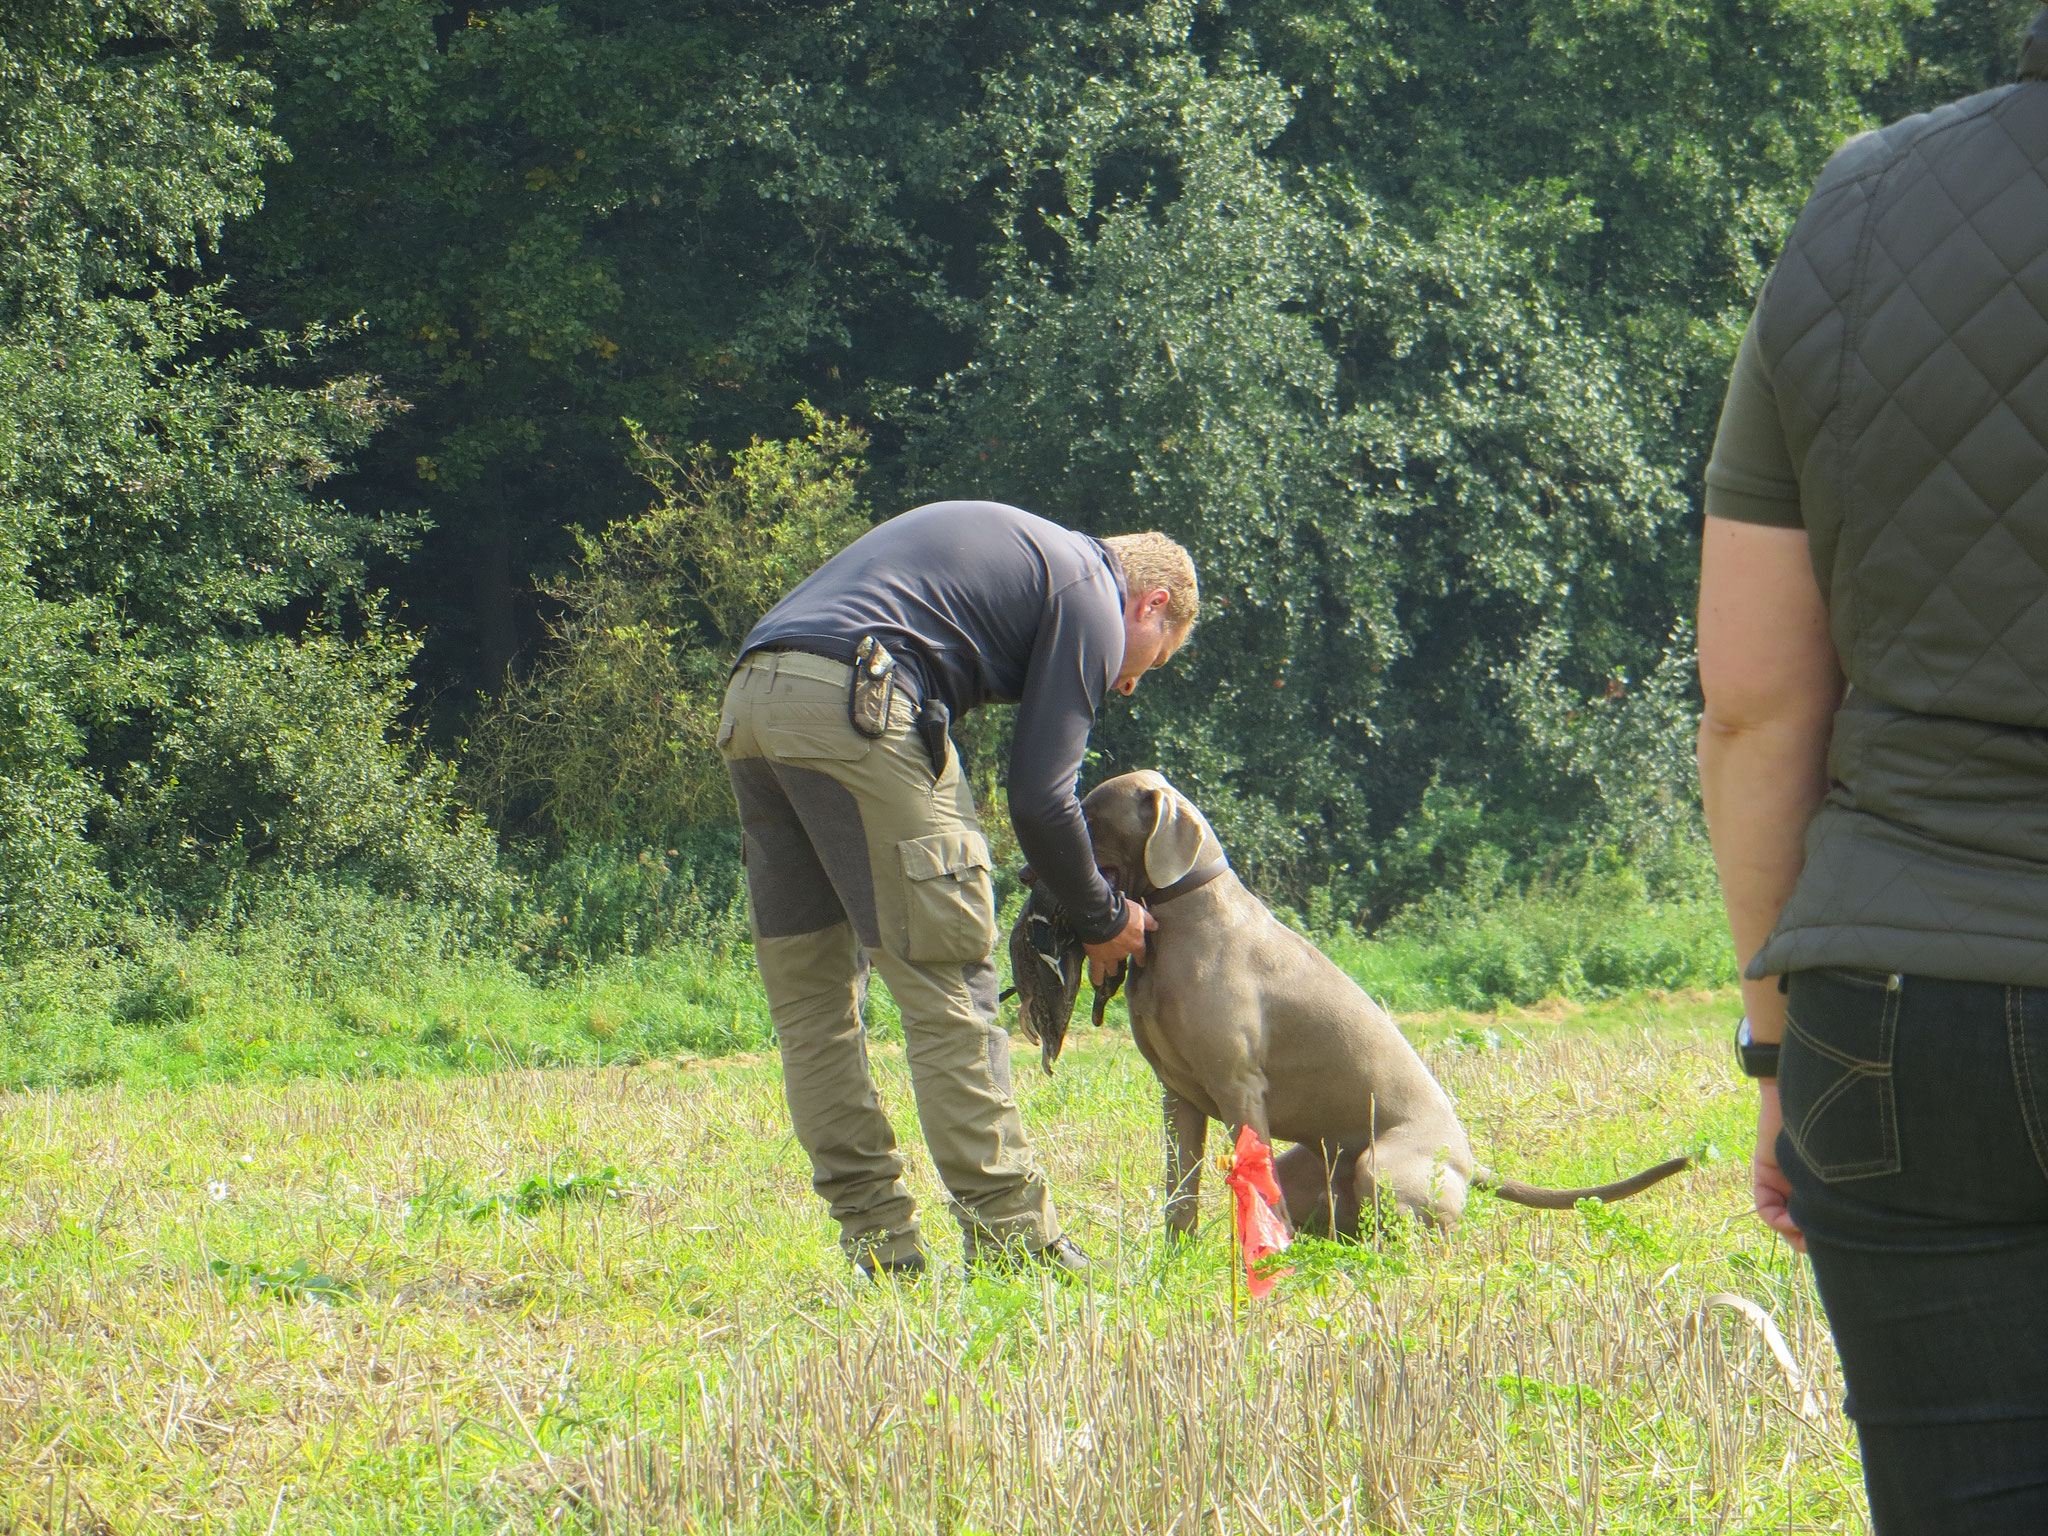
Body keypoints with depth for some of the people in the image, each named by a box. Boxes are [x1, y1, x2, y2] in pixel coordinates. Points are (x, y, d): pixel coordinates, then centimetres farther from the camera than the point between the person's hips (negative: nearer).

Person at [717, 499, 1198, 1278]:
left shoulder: (1018, 551, 32)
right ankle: (1012, 1240, 0)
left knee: (810, 998, 11)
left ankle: (880, 1247, 13)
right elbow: (1039, 797, 1)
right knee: (945, 984, -2)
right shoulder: (1093, 597, 7)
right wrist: (1104, 919, 15)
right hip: (852, 707, -9)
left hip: (749, 699, 9)